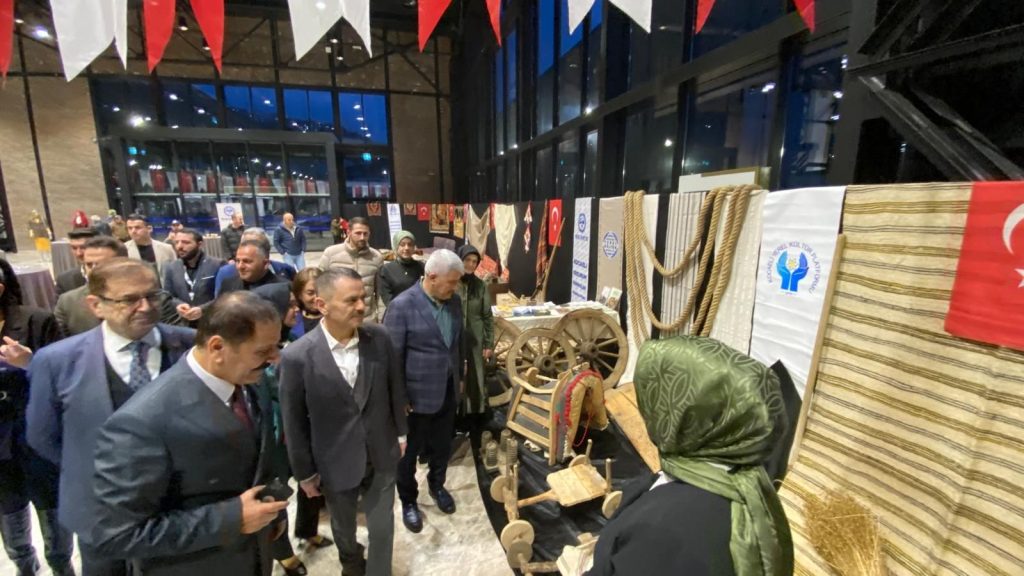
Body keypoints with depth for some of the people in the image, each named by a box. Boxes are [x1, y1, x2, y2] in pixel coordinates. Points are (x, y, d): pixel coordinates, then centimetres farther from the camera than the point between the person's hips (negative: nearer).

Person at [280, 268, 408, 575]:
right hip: (336, 463, 0)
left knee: (382, 526, 16)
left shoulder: (379, 337, -15)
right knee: (343, 526, 26)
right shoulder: (297, 356, -22)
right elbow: (294, 423, -10)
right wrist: (304, 472, -2)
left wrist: (401, 432, 7)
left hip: (381, 454, 1)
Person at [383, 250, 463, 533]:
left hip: (448, 390, 5)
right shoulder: (402, 305, -21)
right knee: (409, 451, 16)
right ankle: (408, 500, 41)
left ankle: (437, 485, 50)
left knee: (443, 446, 23)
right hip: (417, 394, -5)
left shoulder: (454, 301, -2)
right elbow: (393, 356, -16)